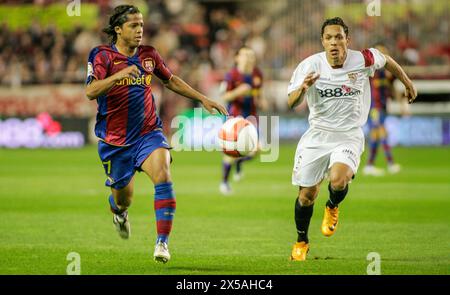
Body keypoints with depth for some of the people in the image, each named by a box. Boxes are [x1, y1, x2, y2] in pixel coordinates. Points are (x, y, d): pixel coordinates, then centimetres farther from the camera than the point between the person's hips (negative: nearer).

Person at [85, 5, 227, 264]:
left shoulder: (149, 55, 4)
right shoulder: (103, 56, -10)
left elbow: (171, 80, 21)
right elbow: (91, 91, -25)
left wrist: (203, 99, 17)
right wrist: (120, 75, -40)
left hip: (148, 133, 2)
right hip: (115, 140, -2)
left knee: (163, 176, -27)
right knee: (123, 198, 11)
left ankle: (162, 242, -23)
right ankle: (119, 211, 52)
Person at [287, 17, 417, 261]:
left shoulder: (362, 60, -11)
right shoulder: (310, 65, -11)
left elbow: (386, 60, 11)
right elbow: (292, 103, -12)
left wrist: (407, 82, 25)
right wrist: (303, 88, -34)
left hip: (348, 136, -1)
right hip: (317, 135, 1)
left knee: (338, 180, -29)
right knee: (307, 195, 4)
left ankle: (332, 207, 8)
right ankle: (301, 242, 32)